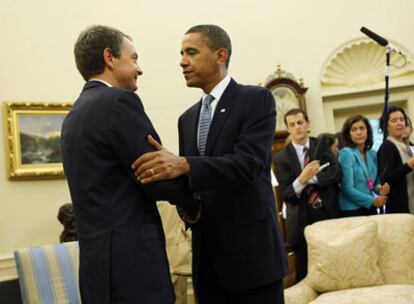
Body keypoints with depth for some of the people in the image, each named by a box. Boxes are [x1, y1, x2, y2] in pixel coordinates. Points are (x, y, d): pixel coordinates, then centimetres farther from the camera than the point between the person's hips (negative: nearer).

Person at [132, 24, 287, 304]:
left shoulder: (257, 99, -5)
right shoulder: (187, 118, 15)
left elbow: (247, 164, -19)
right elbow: (185, 180, 15)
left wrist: (183, 165, -32)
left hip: (250, 249, -6)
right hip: (206, 255, 6)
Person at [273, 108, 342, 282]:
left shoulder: (322, 147, 7)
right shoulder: (281, 157, -1)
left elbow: (336, 174, -5)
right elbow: (286, 194, -7)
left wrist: (311, 177, -18)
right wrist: (301, 179, -26)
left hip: (328, 214, 2)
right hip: (302, 221, -2)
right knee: (305, 274, 6)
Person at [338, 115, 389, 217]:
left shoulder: (372, 154, 8)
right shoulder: (346, 153, -11)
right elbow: (347, 188, -16)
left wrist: (380, 189, -5)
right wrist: (372, 201, -12)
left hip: (371, 208, 6)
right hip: (352, 210, -6)